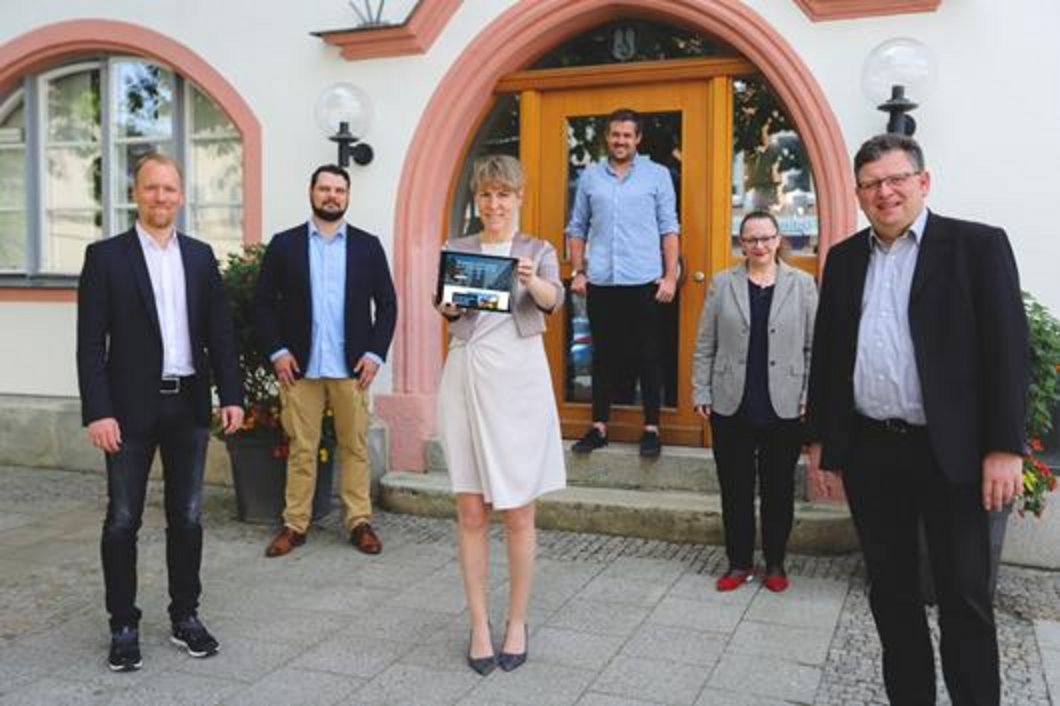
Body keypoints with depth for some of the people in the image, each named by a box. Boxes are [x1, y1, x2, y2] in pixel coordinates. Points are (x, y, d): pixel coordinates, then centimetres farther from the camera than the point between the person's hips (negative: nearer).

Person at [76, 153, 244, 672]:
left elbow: (220, 332, 8)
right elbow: (91, 342, -6)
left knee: (187, 517, 10)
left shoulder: (200, 256, 9)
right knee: (123, 521, 4)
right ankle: (124, 627, 17)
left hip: (188, 404, 3)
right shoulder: (106, 256, -1)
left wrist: (231, 395, 0)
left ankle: (185, 616, 23)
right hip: (131, 406, -3)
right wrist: (97, 411, -14)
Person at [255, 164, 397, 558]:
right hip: (300, 367, 0)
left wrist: (375, 354, -4)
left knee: (355, 446, 6)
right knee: (301, 449, 6)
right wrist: (276, 352, -5)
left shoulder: (367, 246, 6)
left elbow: (387, 304, 6)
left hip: (352, 367, 0)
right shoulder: (284, 245, 5)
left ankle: (360, 522, 15)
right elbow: (263, 303, 5)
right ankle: (295, 525, 15)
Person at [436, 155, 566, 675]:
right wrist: (451, 297, -25)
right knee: (471, 512, 5)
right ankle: (479, 625, 16)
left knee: (518, 513, 5)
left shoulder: (538, 251, 6)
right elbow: (447, 309, -2)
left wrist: (532, 282, -36)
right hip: (466, 378, 2)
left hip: (517, 379, -1)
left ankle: (517, 623, 19)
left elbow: (553, 298, -14)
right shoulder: (457, 250, 11)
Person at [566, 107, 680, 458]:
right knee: (604, 355, 9)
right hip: (600, 282, 2)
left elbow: (668, 229, 2)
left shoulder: (657, 175, 5)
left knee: (648, 356, 3)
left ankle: (651, 428, 11)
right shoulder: (590, 176, 10)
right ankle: (599, 426, 16)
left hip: (645, 281, -2)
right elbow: (577, 228, 12)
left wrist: (670, 276, -5)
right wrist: (577, 272, 3)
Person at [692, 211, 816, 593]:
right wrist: (701, 393, 0)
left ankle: (775, 563, 25)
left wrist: (811, 397, -3)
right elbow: (705, 345, 5)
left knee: (779, 489, 10)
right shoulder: (722, 283, 4)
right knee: (735, 489, 8)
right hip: (731, 406, 1)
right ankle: (739, 562, 22)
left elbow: (814, 346, 2)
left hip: (784, 408, 0)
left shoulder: (802, 284, 3)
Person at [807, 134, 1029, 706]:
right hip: (869, 450, 4)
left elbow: (1008, 349, -7)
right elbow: (826, 353, 13)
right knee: (890, 589, 13)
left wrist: (1005, 447, -13)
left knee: (964, 596, 3)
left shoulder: (977, 245, -2)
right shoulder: (844, 258, 10)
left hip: (949, 451, -4)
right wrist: (820, 439, 11)